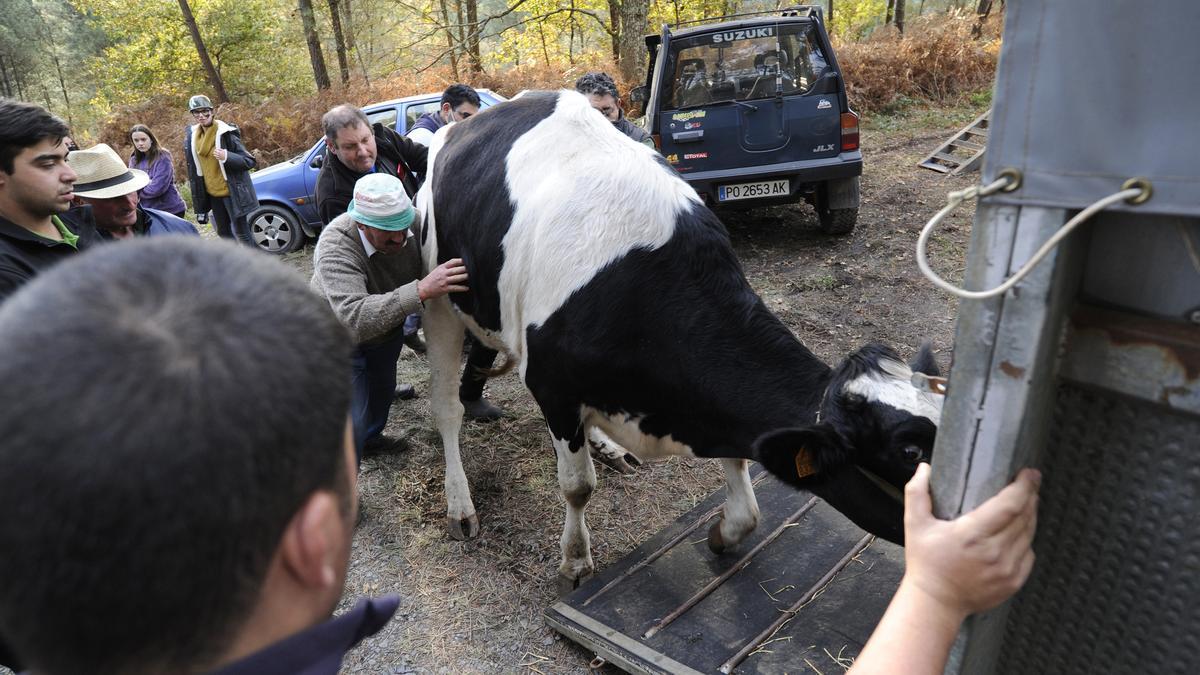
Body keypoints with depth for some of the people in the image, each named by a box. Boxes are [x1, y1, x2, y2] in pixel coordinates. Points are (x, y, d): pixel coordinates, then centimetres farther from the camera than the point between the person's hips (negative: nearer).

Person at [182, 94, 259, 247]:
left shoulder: (225, 133, -16)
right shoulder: (192, 135, 5)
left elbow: (250, 161, -15)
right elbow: (194, 166, 16)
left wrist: (227, 157, -32)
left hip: (232, 191, -7)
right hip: (212, 193, 7)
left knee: (241, 232, -5)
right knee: (223, 232, 16)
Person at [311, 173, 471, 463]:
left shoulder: (414, 222, -26)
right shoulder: (336, 246, -39)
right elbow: (353, 318, -52)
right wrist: (421, 290, -61)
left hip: (388, 328, 6)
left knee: (383, 387, 28)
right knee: (351, 428, -12)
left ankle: (371, 438, 58)